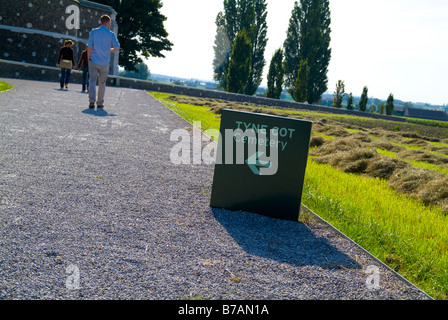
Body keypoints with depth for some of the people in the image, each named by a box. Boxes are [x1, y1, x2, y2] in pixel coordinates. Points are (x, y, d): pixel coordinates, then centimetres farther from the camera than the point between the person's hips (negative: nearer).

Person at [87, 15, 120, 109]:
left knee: (92, 81, -1)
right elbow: (117, 47, -5)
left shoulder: (93, 32, 1)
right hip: (105, 63, 0)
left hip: (94, 61, 0)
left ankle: (92, 100, -20)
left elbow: (89, 47, -3)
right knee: (102, 83, 12)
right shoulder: (111, 34, 0)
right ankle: (100, 103, 18)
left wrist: (89, 59, 5)